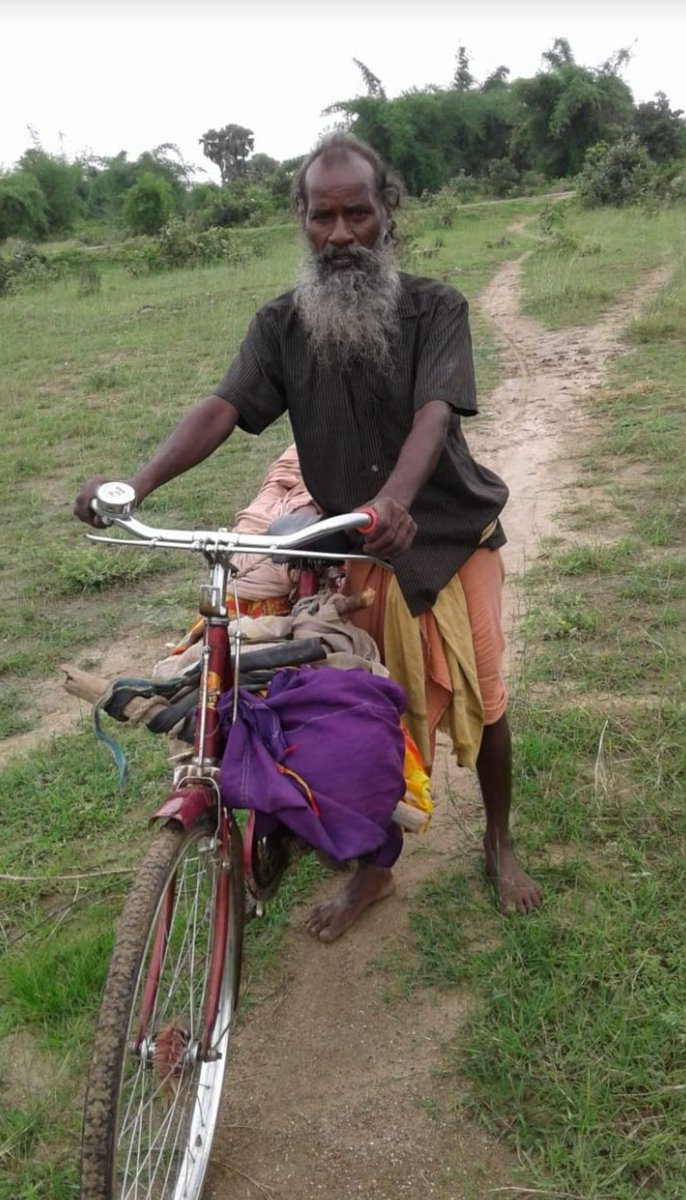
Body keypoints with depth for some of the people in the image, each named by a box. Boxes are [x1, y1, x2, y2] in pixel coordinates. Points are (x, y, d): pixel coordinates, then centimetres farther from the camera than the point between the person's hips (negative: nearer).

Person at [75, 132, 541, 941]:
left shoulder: (434, 309, -10)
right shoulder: (281, 325, -3)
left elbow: (435, 412, -26)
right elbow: (224, 407, -17)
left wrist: (395, 499, -47)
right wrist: (137, 486, -35)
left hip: (450, 533, -1)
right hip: (351, 546, 2)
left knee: (480, 701, 7)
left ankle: (500, 845, 34)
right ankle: (374, 866, 31)